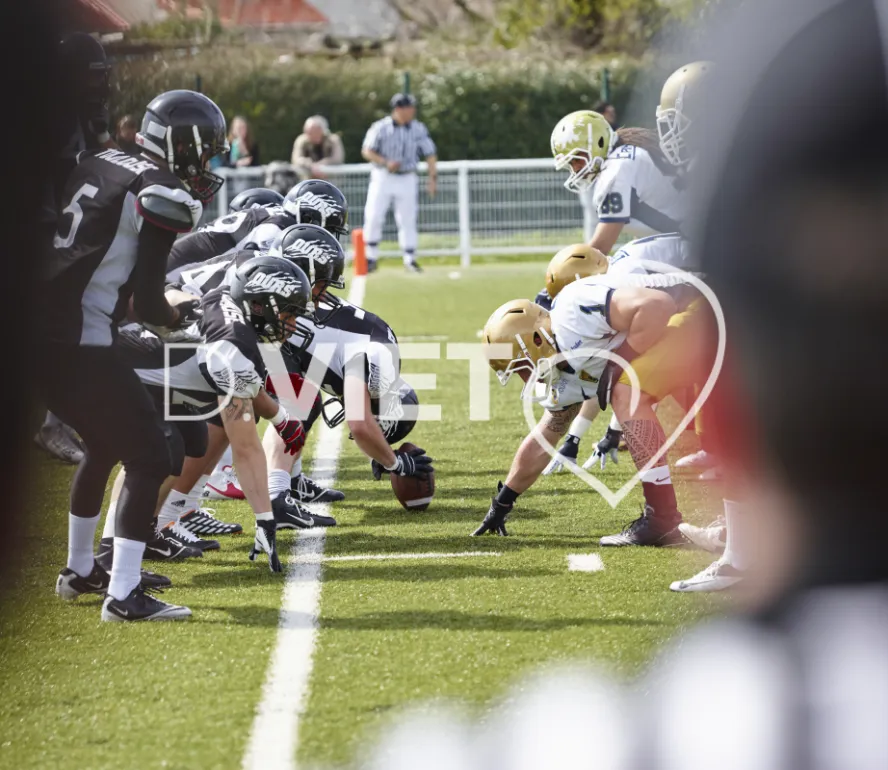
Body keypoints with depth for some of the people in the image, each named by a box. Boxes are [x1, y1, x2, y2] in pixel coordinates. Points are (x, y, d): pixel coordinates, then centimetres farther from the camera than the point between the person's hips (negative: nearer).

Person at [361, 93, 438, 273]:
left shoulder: (419, 129, -1)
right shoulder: (380, 128, -9)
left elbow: (430, 154, 2)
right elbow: (367, 151, -7)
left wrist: (432, 177, -9)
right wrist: (386, 163, -22)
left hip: (407, 179, 2)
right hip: (382, 177, -2)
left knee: (408, 220, 2)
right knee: (373, 216, -7)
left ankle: (410, 259, 11)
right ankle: (371, 258, 4)